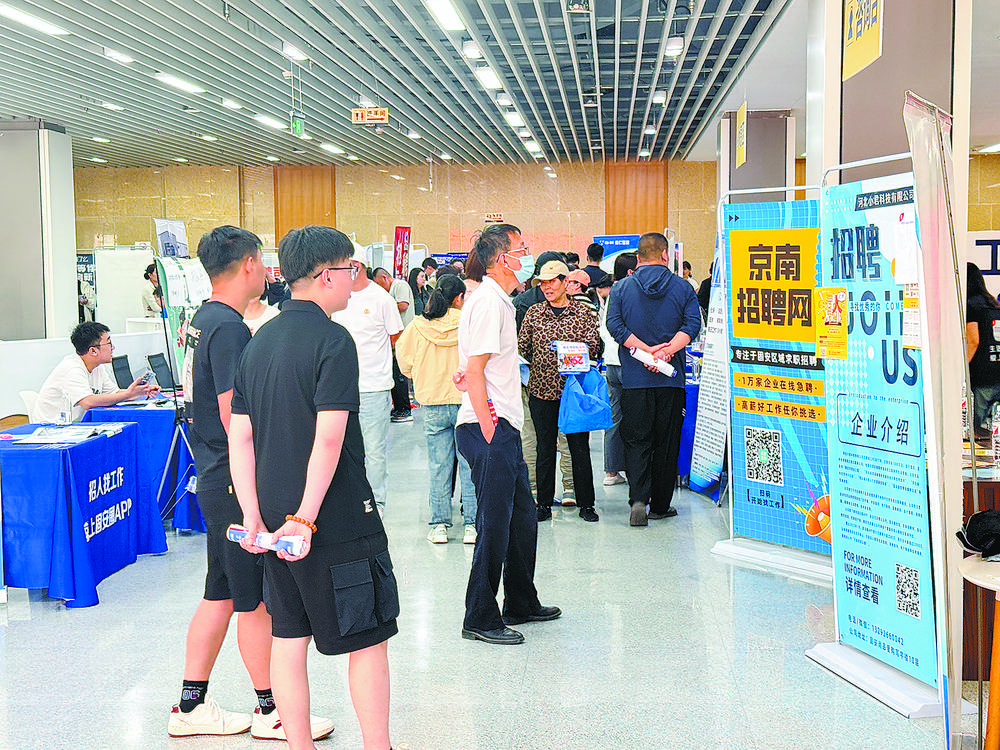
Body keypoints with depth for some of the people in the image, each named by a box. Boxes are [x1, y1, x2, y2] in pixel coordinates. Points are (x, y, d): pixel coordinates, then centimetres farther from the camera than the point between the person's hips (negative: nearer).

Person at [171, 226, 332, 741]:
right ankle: (270, 712, 15)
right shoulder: (230, 329, -19)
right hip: (237, 484, -10)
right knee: (257, 601, 2)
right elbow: (234, 416, -23)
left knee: (220, 595, 16)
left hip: (215, 480, 10)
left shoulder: (201, 321, 12)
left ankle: (191, 706, 25)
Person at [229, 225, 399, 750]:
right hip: (337, 519, -7)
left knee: (288, 637, 13)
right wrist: (306, 518, -19)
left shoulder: (259, 341, 9)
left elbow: (240, 436, 7)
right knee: (368, 639, 5)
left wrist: (253, 513, 6)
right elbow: (329, 438, -22)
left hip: (276, 516, 7)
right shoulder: (332, 341, -14)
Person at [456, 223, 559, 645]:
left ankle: (521, 604, 31)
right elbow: (475, 370, -19)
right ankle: (480, 620, 7)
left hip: (503, 428, 10)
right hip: (490, 428, -10)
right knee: (495, 525, -4)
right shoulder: (489, 302, -14)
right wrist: (487, 428, -20)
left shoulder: (499, 301, 18)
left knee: (523, 519, 17)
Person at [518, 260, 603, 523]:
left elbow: (595, 347, -2)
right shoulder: (534, 312, 8)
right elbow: (522, 346, 10)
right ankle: (544, 504, 16)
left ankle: (585, 504, 13)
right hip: (542, 388, 2)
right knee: (544, 447, 7)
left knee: (580, 446, 2)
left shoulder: (583, 313, 3)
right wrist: (536, 363, 1)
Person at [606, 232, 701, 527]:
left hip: (634, 378, 0)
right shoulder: (683, 287, 3)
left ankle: (638, 498, -13)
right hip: (671, 377, 0)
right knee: (667, 441, 9)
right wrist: (666, 351, -16)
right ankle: (660, 505, 15)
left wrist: (648, 351, -12)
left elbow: (615, 325, -8)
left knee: (636, 439, 5)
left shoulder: (621, 287, 4)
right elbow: (692, 324, -10)